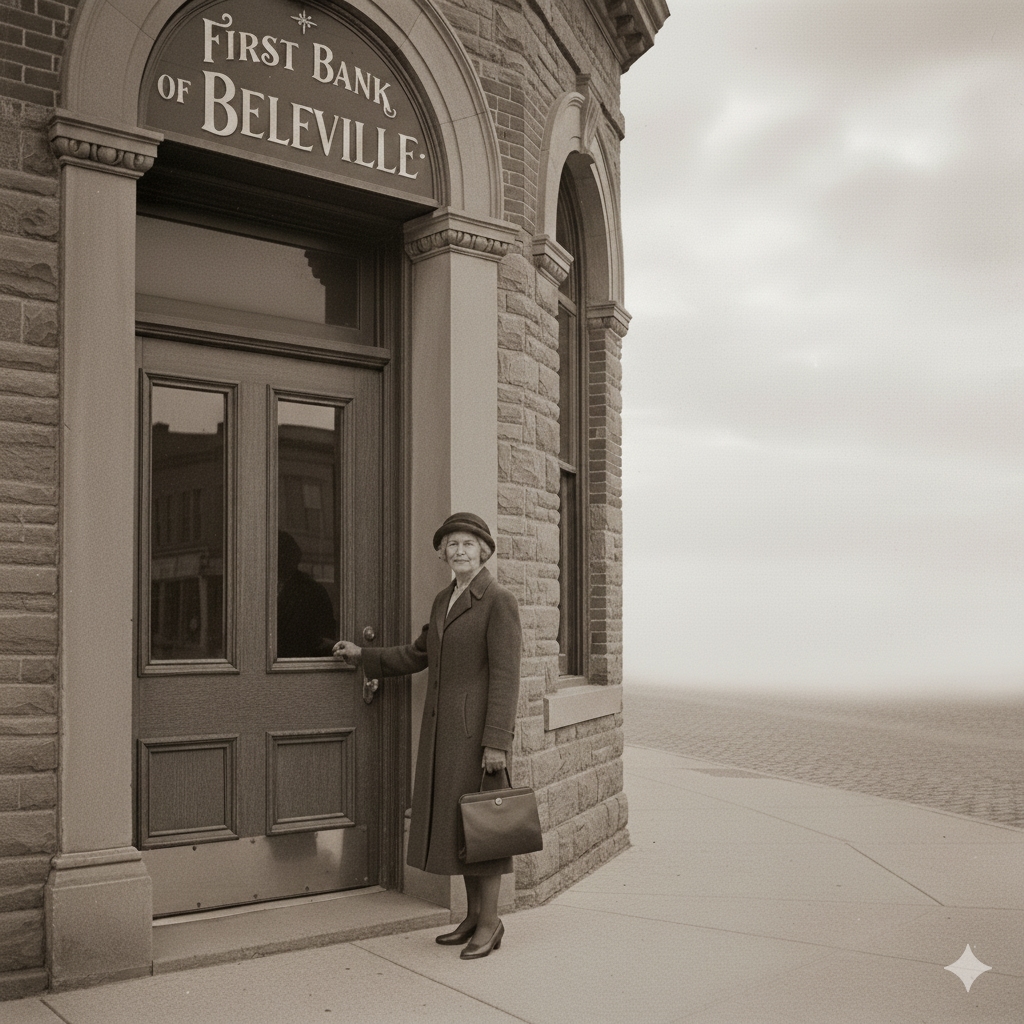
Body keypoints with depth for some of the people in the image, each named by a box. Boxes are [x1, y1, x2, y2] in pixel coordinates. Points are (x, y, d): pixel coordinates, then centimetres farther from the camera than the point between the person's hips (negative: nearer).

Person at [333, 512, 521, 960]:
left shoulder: (498, 600, -12)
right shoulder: (443, 600, 12)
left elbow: (505, 675, -16)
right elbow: (419, 654, 23)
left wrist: (497, 742, -20)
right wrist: (362, 655, 24)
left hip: (477, 726, -8)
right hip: (442, 726, 8)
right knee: (453, 822, 12)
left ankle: (490, 922, 11)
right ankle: (473, 915, 23)